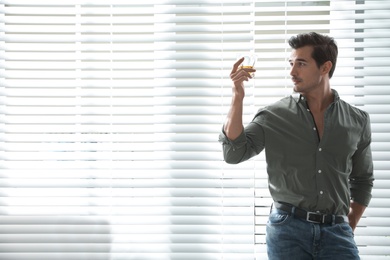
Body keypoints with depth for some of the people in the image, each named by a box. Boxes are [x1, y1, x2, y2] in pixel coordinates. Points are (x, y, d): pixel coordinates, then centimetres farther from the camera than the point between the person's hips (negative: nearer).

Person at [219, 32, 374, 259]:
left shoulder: (357, 121, 5)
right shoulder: (274, 116, 0)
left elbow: (363, 180, 16)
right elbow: (233, 153, -11)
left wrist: (349, 228, 9)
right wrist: (238, 96, -17)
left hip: (336, 230, 1)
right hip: (287, 228, -1)